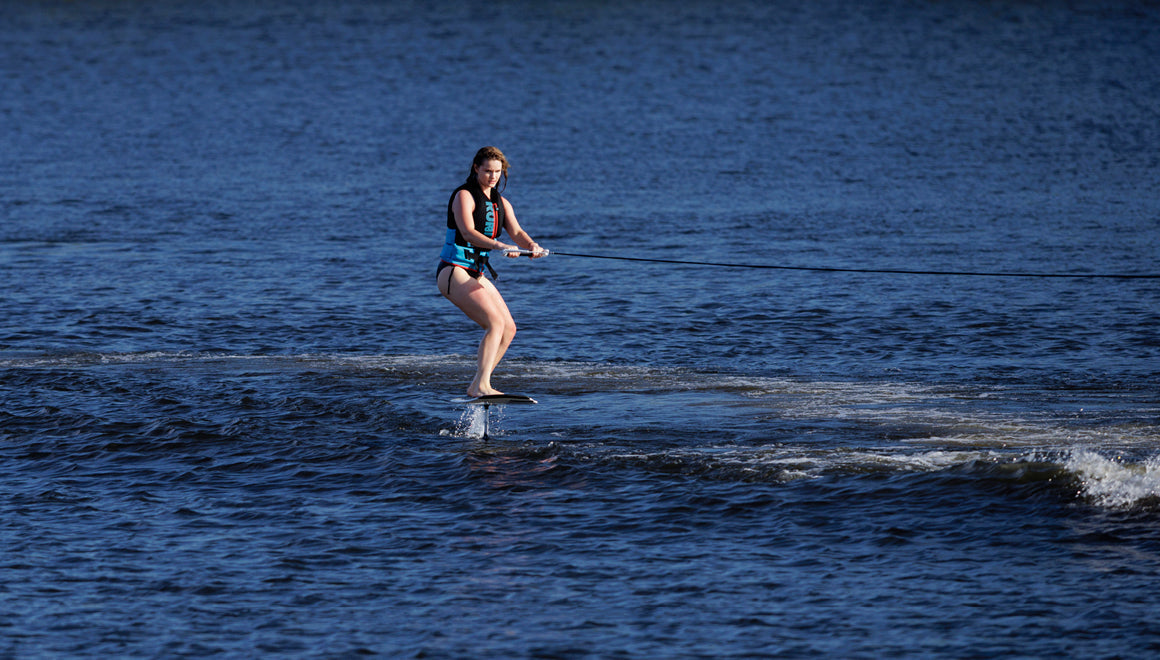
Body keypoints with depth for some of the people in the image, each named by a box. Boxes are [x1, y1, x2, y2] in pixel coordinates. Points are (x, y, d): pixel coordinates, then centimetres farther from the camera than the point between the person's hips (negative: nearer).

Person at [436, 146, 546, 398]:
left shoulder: (500, 203, 14)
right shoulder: (464, 196, -10)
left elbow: (516, 232, -2)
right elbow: (468, 232, -25)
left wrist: (532, 246, -24)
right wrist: (498, 246, -39)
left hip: (476, 274, 9)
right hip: (453, 271, -9)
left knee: (509, 329, 5)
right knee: (495, 322, -23)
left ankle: (477, 386, 11)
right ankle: (482, 386, -31)